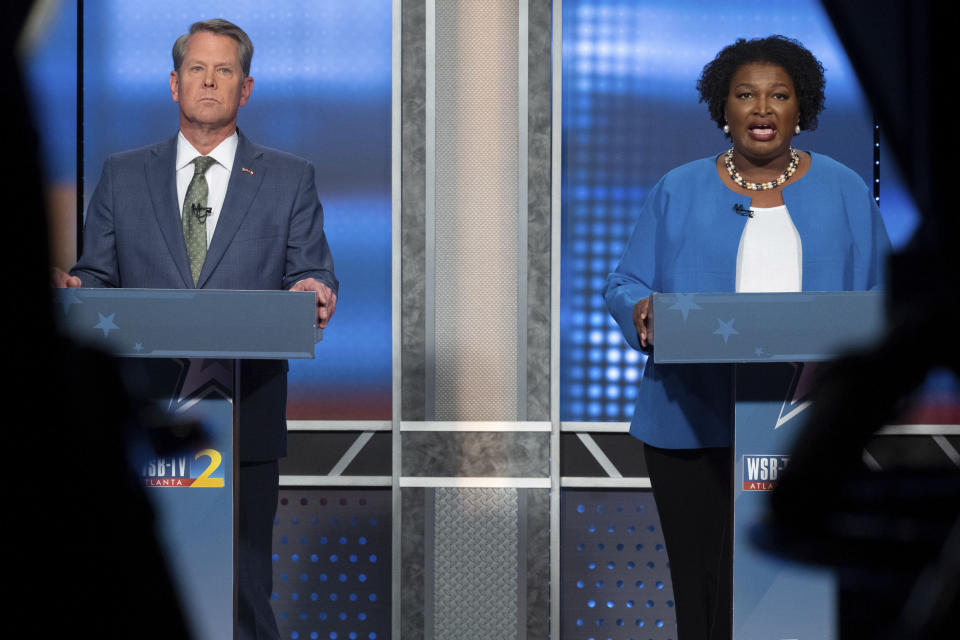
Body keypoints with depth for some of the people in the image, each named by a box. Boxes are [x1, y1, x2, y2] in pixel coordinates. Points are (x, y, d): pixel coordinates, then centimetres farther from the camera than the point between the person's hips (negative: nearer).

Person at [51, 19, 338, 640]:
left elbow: (313, 277, 4)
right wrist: (74, 288, -12)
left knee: (244, 583, -1)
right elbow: (98, 275, 11)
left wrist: (311, 293, -20)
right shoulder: (123, 176, 13)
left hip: (245, 421, -1)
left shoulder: (289, 179, 9)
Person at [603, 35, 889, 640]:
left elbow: (881, 297, 11)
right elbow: (625, 285, 8)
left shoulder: (845, 193, 10)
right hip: (695, 423, 1)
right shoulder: (678, 192, 8)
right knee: (702, 579, 4)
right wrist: (642, 312, -14)